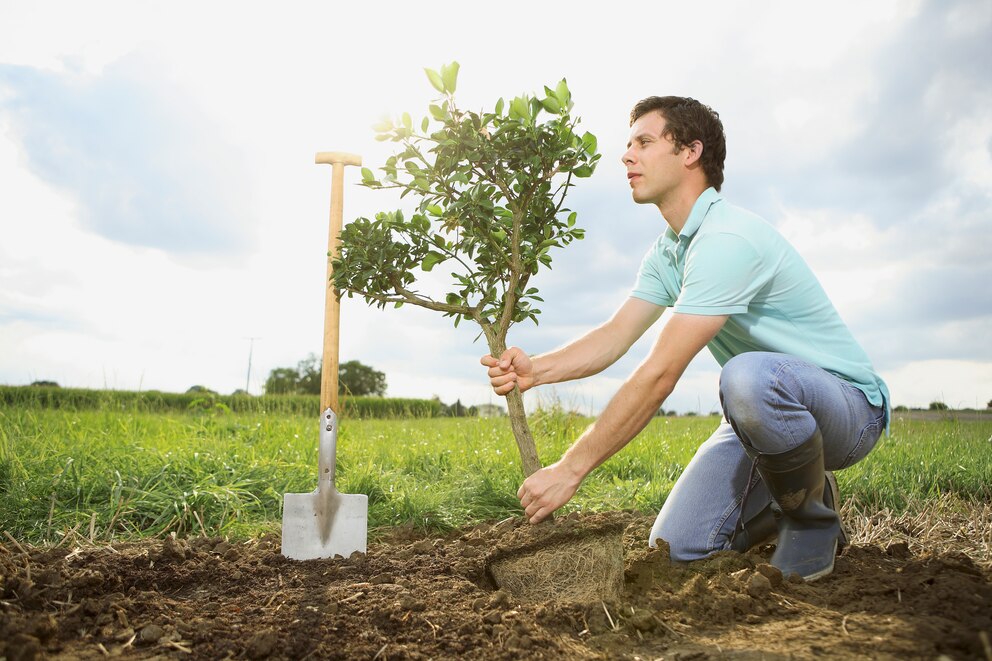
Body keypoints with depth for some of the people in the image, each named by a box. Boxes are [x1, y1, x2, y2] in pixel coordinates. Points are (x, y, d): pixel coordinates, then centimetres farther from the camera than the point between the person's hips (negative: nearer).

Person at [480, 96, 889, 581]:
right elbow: (614, 336, -4)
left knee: (749, 376, -41)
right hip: (766, 414, 7)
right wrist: (536, 369, -23)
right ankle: (787, 499, 19)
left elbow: (660, 374, -32)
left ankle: (814, 515, -12)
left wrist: (570, 468, -29)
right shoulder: (666, 254, 5)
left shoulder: (727, 239, -27)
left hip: (846, 402, -7)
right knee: (676, 547, -6)